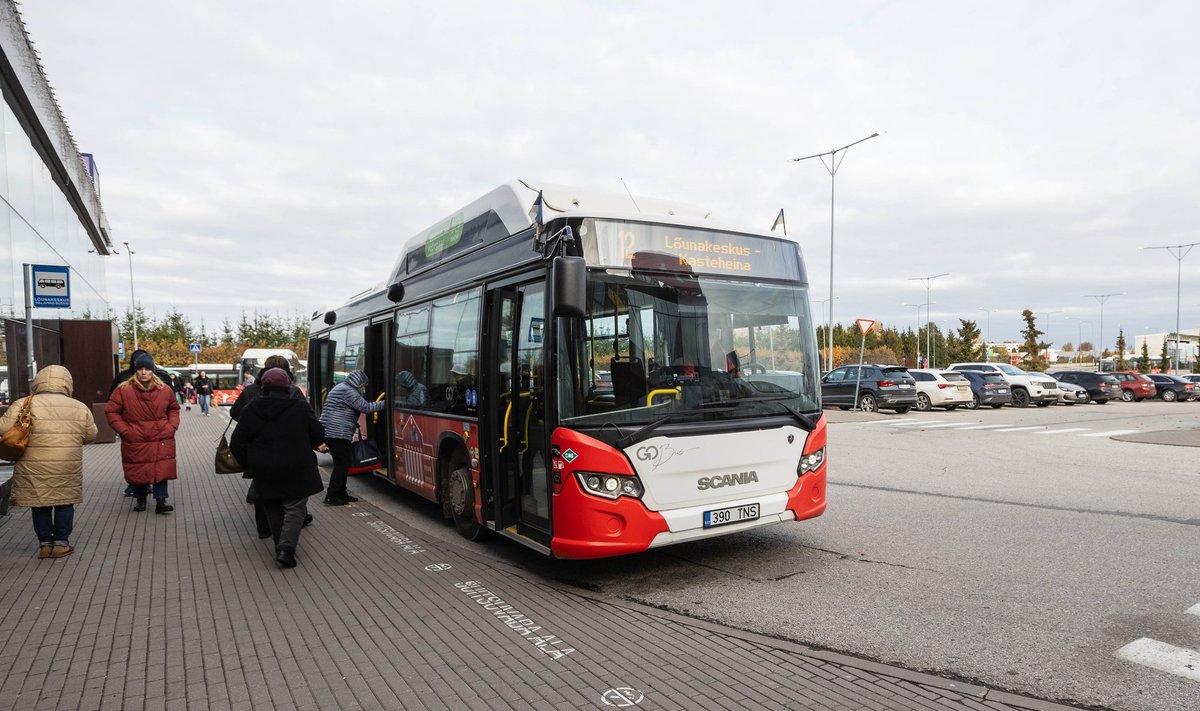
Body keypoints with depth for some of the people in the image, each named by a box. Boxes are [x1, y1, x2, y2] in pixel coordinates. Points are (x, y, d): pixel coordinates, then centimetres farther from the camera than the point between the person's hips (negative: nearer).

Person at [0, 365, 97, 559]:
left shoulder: (23, 405, -5)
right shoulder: (80, 408, 1)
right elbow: (90, 435, 8)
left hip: (34, 469, 0)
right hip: (67, 468, 1)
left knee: (40, 505, 13)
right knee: (64, 503, 12)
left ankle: (45, 544, 19)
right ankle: (61, 543, 15)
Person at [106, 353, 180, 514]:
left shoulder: (164, 390, 2)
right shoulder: (123, 390, -4)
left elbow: (174, 409, 16)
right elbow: (111, 411, 2)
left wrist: (172, 426, 2)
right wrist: (124, 430, -5)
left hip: (161, 440, 1)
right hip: (135, 442, -1)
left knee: (162, 470, -4)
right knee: (138, 472, 8)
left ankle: (160, 501, 1)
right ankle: (141, 500, 26)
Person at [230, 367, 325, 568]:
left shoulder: (251, 410, -1)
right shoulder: (300, 407, -8)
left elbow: (237, 445, 1)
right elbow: (318, 436, -3)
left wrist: (250, 465, 14)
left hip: (265, 473, 3)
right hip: (296, 471, -3)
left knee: (274, 510, 17)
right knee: (295, 508, 4)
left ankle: (281, 548, 20)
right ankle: (286, 547, -11)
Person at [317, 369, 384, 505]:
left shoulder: (340, 387, 20)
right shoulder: (348, 391, -12)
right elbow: (365, 407, -17)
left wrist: (354, 423, 21)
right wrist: (384, 403, -11)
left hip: (329, 432, 10)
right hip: (338, 433, -10)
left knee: (342, 463, 14)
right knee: (342, 464, -5)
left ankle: (341, 494, 19)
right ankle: (331, 497, -3)